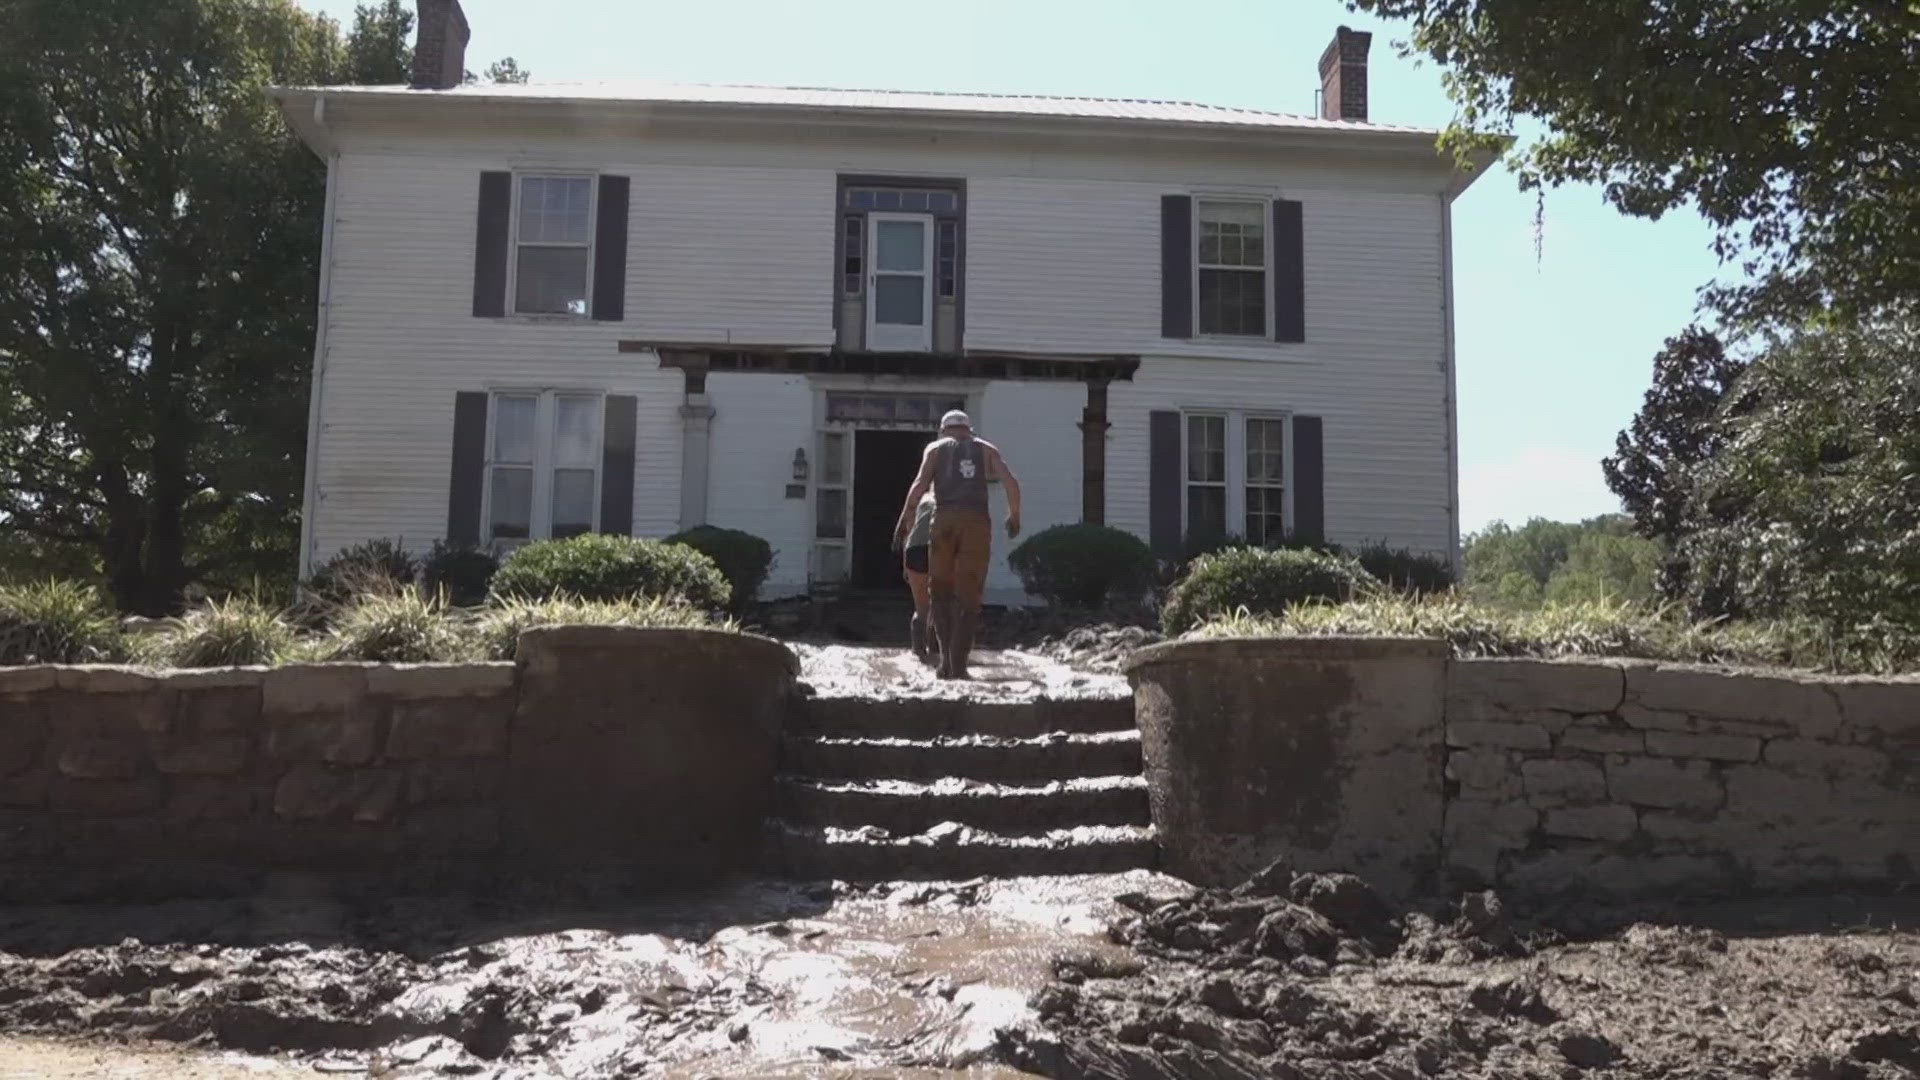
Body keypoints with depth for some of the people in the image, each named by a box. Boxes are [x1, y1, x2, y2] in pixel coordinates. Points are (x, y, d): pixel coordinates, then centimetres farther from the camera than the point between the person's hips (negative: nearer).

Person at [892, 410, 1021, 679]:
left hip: (945, 519, 0)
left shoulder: (935, 448, 18)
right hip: (977, 522, 0)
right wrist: (1014, 516, 18)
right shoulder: (986, 449, 21)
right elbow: (1011, 482, 5)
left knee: (940, 591, 13)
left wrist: (904, 518, 0)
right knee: (968, 598, 4)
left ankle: (947, 657, -1)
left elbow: (921, 483, 0)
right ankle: (958, 665, -4)